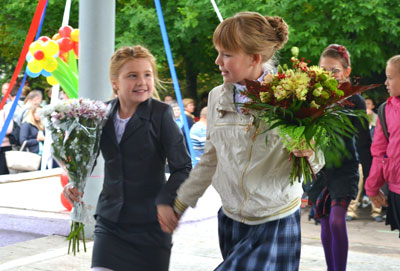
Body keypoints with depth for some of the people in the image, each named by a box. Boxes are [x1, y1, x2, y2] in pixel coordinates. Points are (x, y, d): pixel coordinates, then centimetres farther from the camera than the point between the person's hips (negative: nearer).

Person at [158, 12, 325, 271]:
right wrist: (179, 205, 14)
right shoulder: (218, 97, 2)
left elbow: (314, 165, -5)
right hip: (231, 220, 4)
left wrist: (308, 154, -28)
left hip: (276, 227, -4)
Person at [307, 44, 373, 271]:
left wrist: (370, 179, -1)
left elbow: (363, 143, -1)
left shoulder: (355, 101, -5)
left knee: (337, 221, -17)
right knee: (325, 225, 9)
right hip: (319, 169, 4)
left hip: (344, 169, -3)